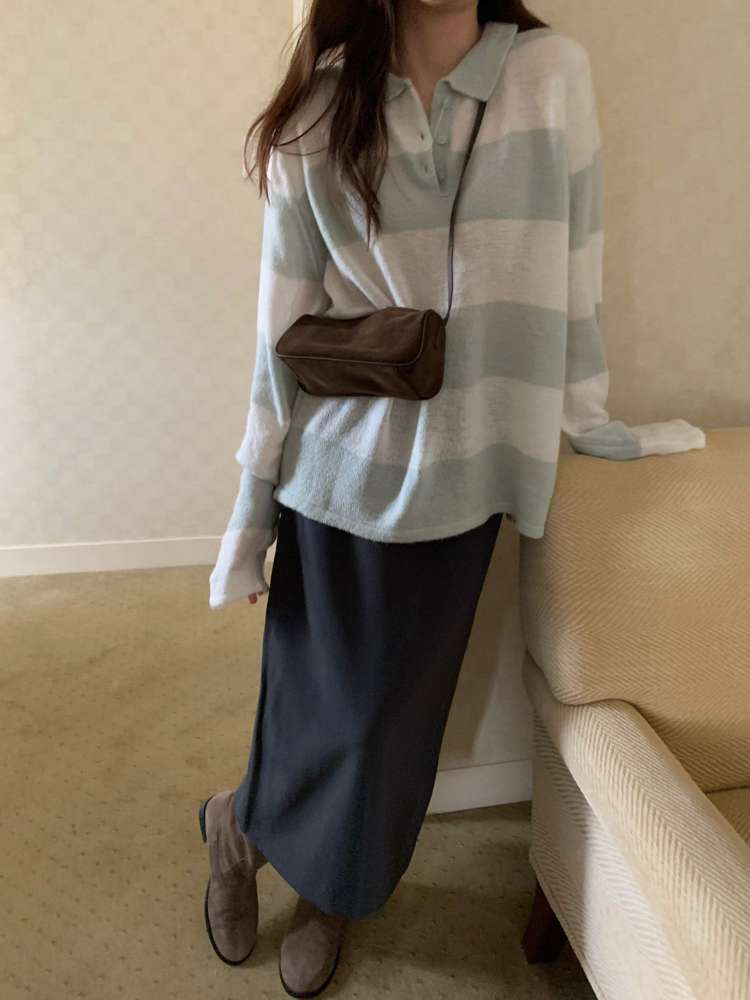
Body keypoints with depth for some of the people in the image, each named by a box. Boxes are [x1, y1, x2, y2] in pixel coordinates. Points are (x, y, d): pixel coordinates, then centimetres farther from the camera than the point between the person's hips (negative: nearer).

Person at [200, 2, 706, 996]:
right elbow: (284, 319, -2)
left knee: (400, 716, 13)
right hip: (341, 473, -1)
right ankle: (235, 822, 43)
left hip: (465, 475, 2)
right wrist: (253, 501, 1)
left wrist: (587, 419, 10)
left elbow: (573, 270, 4)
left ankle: (334, 896, 42)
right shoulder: (321, 107, -2)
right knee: (328, 711, 8)